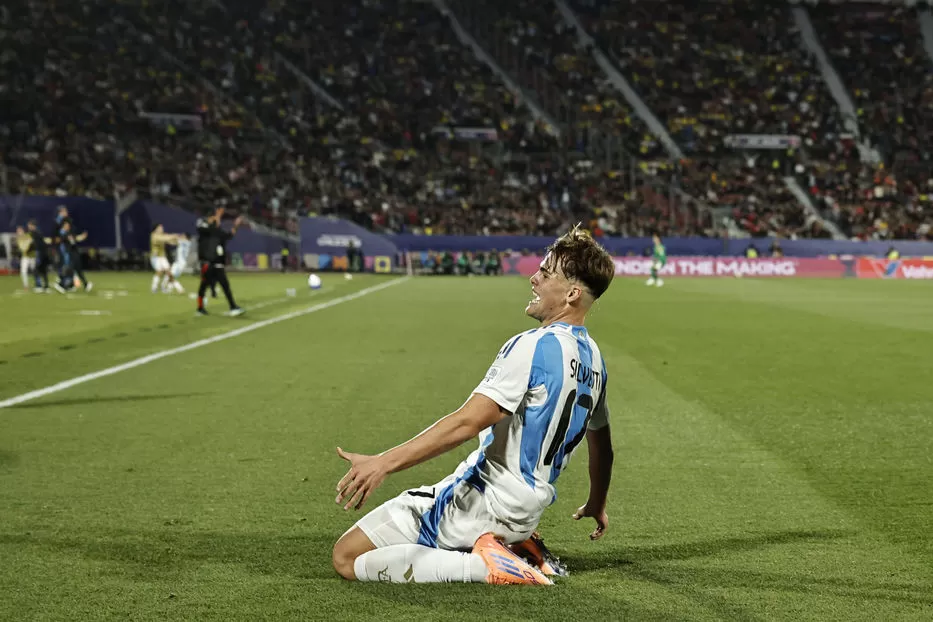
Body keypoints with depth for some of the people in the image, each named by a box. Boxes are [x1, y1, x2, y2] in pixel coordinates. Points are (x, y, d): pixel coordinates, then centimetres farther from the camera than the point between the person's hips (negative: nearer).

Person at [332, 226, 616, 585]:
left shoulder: (532, 347, -19)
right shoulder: (593, 359, 8)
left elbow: (468, 422, -29)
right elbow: (602, 449, 21)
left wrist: (384, 462, -31)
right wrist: (597, 506, 39)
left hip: (483, 499, -9)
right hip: (525, 511, 9)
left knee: (346, 558, -7)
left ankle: (482, 565, -13)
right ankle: (515, 545, 13)